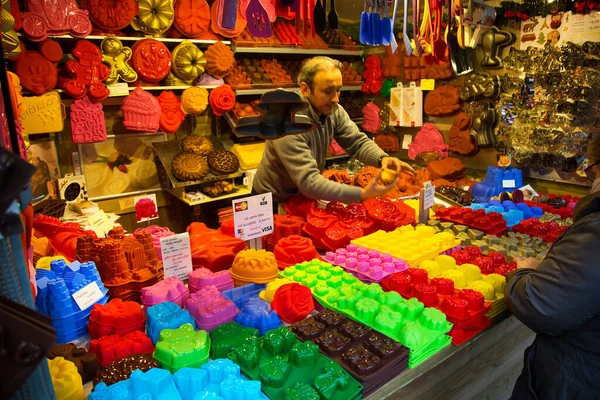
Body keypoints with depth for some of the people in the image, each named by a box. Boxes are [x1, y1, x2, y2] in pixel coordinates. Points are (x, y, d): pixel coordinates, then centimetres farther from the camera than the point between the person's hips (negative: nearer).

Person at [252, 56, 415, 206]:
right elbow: (309, 182, -37)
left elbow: (358, 142, -8)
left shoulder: (334, 110, -11)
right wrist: (363, 194, -43)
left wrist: (383, 158, -30)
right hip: (273, 201, -6)